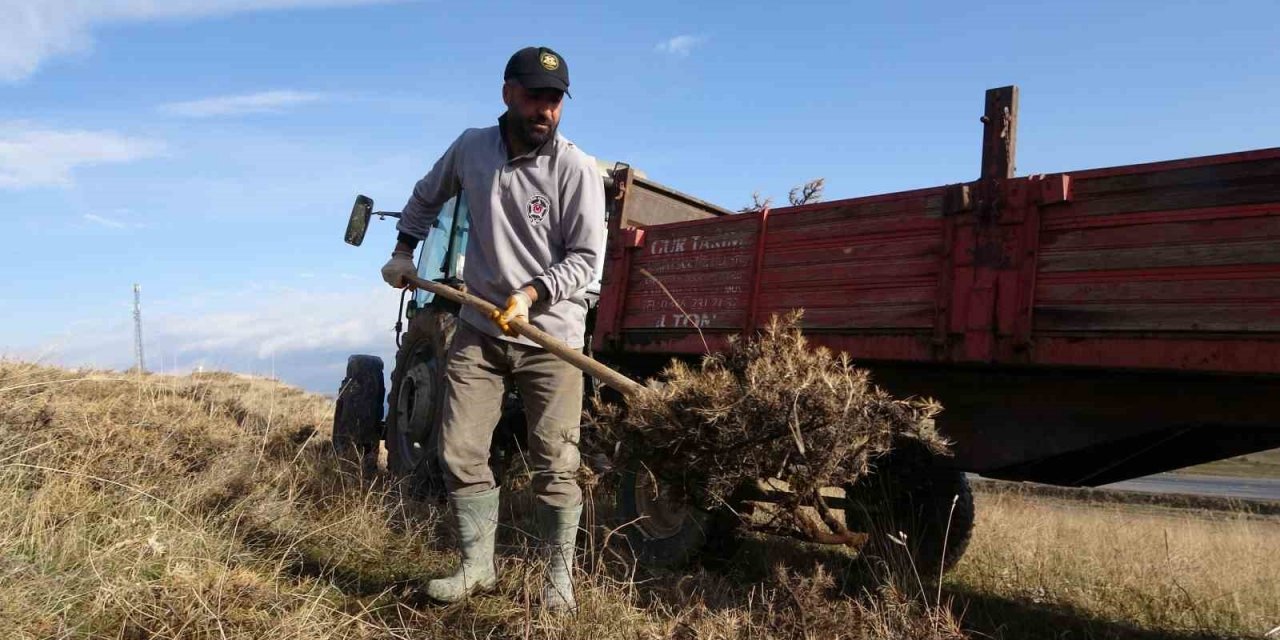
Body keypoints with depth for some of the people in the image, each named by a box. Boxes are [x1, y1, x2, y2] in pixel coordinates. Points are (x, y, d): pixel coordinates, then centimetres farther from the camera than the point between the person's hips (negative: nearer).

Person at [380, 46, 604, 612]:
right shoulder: (471, 148, 4)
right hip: (478, 329, 4)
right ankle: (476, 565, 20)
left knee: (555, 464, -1)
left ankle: (559, 575, 15)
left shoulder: (576, 169, -10)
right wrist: (404, 252, 21)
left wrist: (532, 293, -21)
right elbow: (426, 197, 24)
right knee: (459, 455, 4)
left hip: (551, 334, -3)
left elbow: (585, 257, -9)